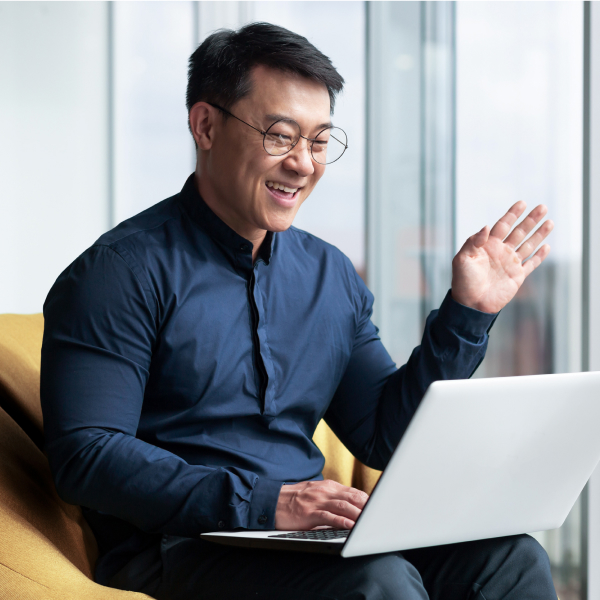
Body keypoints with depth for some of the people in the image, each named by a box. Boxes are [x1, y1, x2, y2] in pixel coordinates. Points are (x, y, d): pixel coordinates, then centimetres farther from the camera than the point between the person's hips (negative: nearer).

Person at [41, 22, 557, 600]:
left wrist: (466, 315, 5)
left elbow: (384, 437, 15)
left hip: (310, 534, 7)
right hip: (180, 547, -6)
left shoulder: (331, 275, 15)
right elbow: (85, 455, -15)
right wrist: (259, 504, -23)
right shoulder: (124, 271, -7)